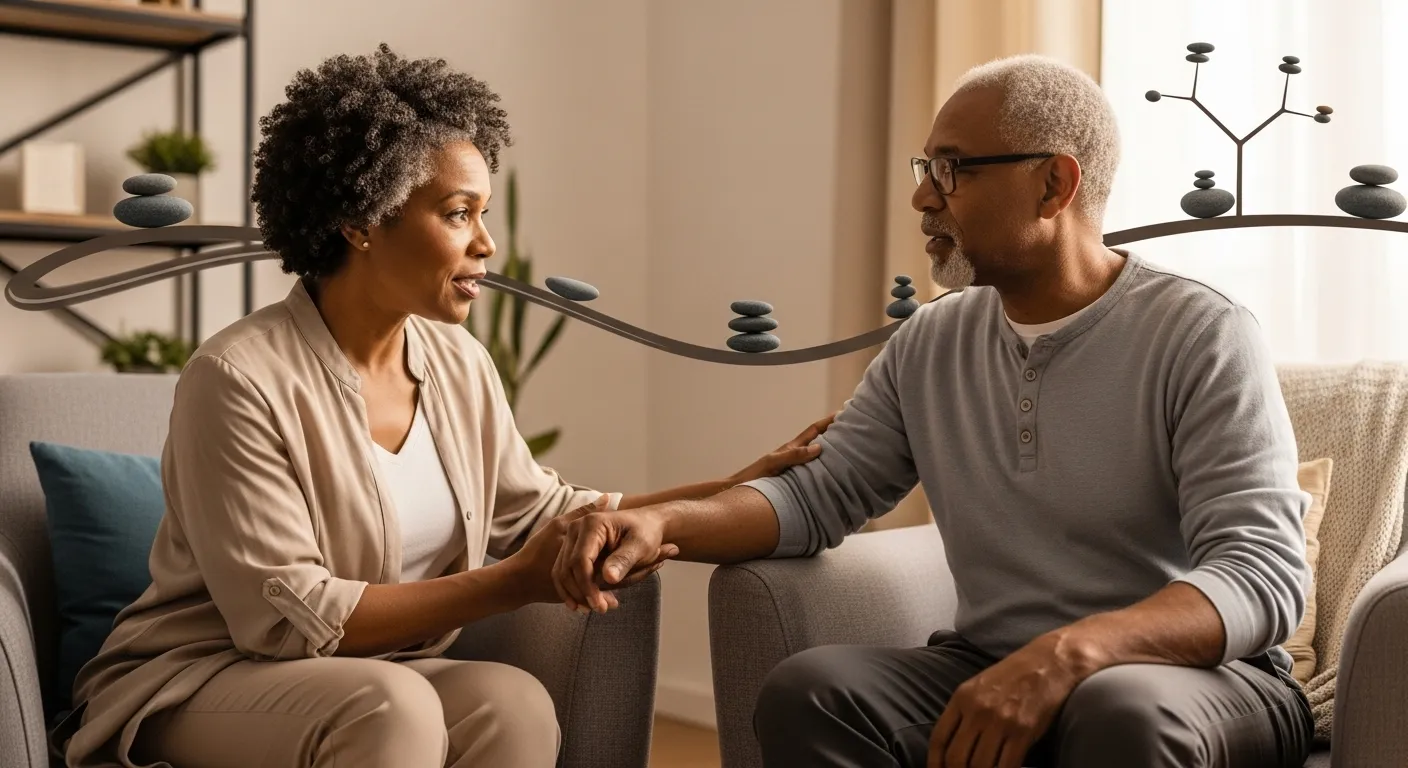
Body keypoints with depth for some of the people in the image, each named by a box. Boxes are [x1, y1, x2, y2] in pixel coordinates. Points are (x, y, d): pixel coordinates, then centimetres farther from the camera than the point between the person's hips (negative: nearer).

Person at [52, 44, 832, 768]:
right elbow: (284, 617, -23)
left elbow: (539, 512, 12)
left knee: (513, 702, -25)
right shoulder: (240, 379, -20)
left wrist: (738, 490, 4)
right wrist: (515, 582, -24)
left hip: (377, 679, 6)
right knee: (391, 705, -35)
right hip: (198, 681, -6)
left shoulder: (459, 364, 1)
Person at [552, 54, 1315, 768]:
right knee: (807, 690, -22)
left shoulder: (1201, 336, -11)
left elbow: (1262, 578, -20)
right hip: (989, 672, 5)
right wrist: (664, 522, -10)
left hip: (1203, 680, -4)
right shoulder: (930, 345, 7)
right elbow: (816, 493, 10)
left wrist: (1067, 654, -38)